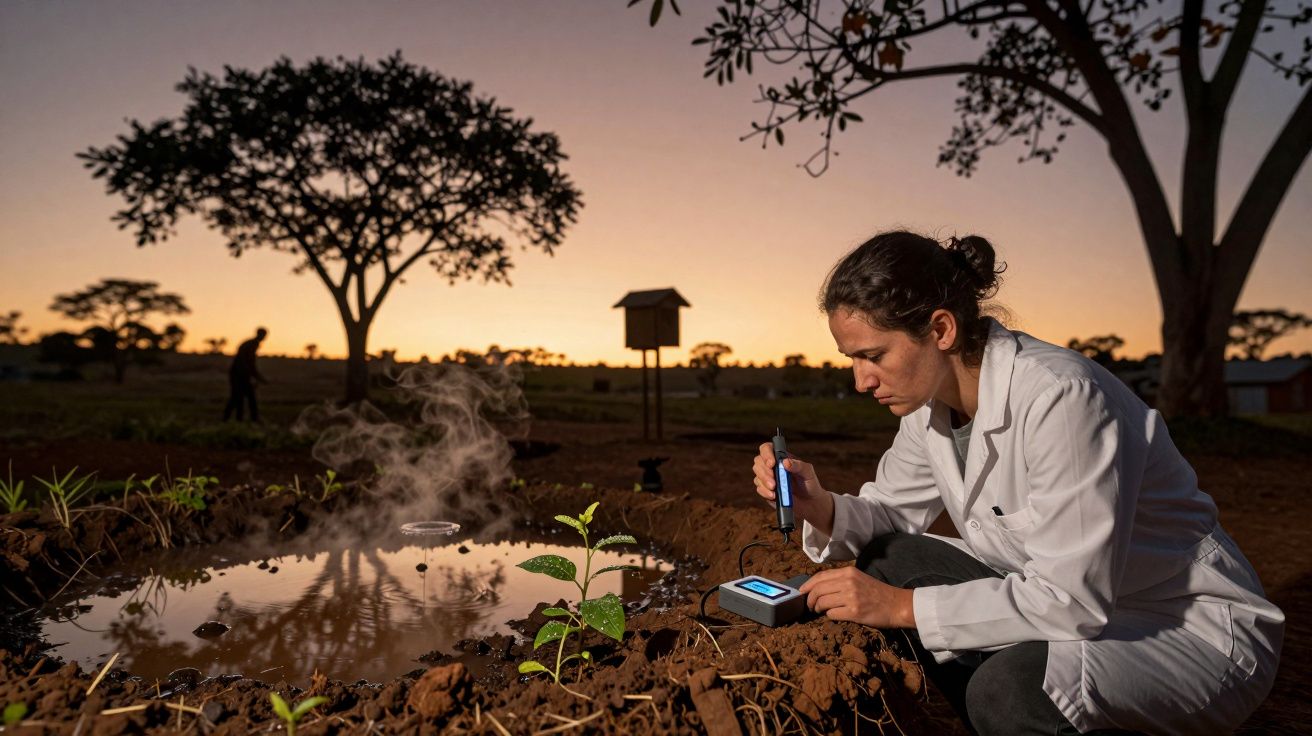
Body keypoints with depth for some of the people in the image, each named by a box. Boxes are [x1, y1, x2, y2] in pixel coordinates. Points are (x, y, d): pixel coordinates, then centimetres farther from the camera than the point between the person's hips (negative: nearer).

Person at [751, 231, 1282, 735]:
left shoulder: (1059, 396, -29)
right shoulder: (931, 400, -5)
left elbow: (1073, 599, -30)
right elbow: (892, 511, 4)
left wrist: (901, 606, -27)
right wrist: (821, 507, -17)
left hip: (1198, 632, -7)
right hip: (1072, 602, 7)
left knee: (1008, 686, -33)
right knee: (885, 562, -6)